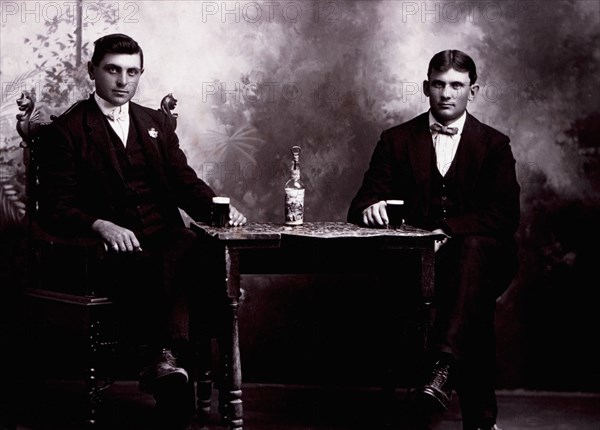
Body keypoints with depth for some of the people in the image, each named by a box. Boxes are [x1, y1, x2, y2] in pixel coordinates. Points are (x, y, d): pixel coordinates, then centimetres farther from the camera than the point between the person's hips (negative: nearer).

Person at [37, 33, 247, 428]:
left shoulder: (158, 123, 23)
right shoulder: (66, 130, 7)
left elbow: (185, 183, 17)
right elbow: (55, 207, -1)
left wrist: (217, 206, -6)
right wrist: (102, 226, -21)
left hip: (164, 238, 4)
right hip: (111, 247, -4)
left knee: (190, 248, -34)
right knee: (143, 270, -39)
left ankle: (168, 355, -44)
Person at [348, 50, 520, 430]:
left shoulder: (494, 145, 11)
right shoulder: (397, 140, 15)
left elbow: (505, 216, -2)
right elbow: (363, 203, 8)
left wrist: (448, 230, -18)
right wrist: (371, 208, -19)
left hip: (479, 253, 0)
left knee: (473, 247, -38)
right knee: (475, 303, -34)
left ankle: (444, 365, -50)